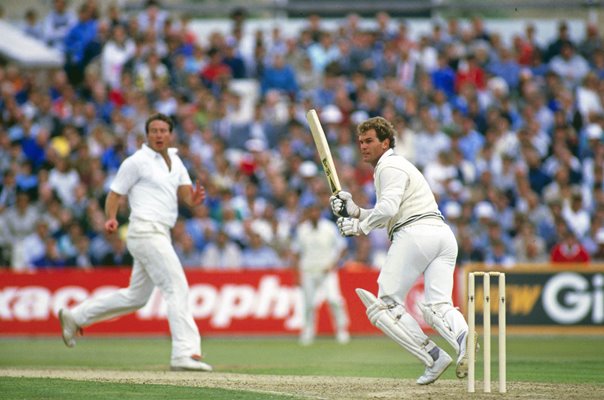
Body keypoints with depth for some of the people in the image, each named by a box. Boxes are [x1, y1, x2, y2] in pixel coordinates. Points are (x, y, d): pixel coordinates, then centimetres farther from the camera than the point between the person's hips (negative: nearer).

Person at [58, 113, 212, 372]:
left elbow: (185, 194, 5)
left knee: (136, 297, 17)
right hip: (146, 231, -9)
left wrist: (194, 199, -19)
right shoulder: (137, 161, -4)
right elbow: (115, 194, -5)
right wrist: (111, 219, -23)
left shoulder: (174, 161, 16)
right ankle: (185, 353, -20)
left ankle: (75, 317, 28)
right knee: (177, 287, -16)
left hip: (160, 234, 9)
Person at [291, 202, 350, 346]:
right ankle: (308, 332, 20)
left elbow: (341, 246, 2)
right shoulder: (301, 230, 3)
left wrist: (333, 265, -9)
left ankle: (342, 329, -6)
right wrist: (297, 273, 6)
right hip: (308, 273, 2)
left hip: (327, 271, -2)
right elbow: (296, 252, 11)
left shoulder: (330, 227, -4)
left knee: (334, 299, -18)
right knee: (309, 303, 3)